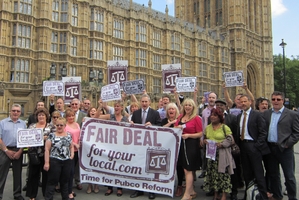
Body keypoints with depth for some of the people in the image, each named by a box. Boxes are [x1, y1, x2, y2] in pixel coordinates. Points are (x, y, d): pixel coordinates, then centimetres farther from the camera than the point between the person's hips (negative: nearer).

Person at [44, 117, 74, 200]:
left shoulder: (69, 135, 8)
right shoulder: (51, 135, -4)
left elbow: (71, 147, 18)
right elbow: (47, 149, -6)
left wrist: (72, 154, 0)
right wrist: (46, 162, -11)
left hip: (67, 162, 4)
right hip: (54, 161, -4)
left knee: (65, 181, 16)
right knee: (52, 181, 3)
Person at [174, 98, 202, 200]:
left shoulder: (196, 118, -8)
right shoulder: (180, 116, 9)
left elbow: (200, 134, -9)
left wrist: (188, 135, -20)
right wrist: (177, 128, -5)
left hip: (191, 145, -6)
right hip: (181, 144, 7)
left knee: (188, 170, -2)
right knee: (185, 169, 14)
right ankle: (192, 191, 29)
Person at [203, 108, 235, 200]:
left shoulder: (225, 127, -4)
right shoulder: (207, 128, 12)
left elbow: (230, 139, -6)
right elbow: (205, 138, 21)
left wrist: (221, 144, -19)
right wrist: (205, 141, -2)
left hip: (222, 154, -5)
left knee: (223, 173, -3)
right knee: (213, 173, 8)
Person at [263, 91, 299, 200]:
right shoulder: (266, 113, 8)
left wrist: (287, 144, -11)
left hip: (284, 149, -4)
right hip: (270, 149, 4)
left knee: (289, 176, 6)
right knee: (273, 174, 15)